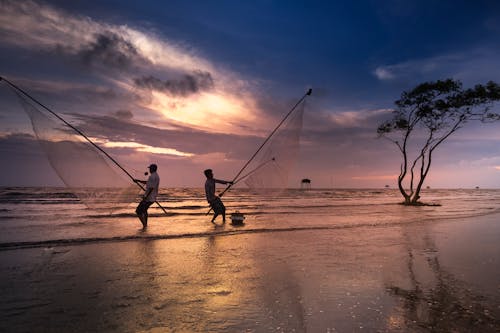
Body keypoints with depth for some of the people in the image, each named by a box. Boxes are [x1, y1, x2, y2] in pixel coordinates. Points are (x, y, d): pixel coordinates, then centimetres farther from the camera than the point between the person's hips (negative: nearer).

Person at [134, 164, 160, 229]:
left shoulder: (152, 176, -17)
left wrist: (145, 197, -24)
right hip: (153, 198, 10)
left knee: (138, 211, -4)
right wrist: (138, 180, 23)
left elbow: (151, 188, -25)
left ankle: (144, 225, -8)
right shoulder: (156, 176, 14)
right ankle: (145, 224, 34)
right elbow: (146, 182, 27)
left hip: (148, 198, -10)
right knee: (144, 210, 28)